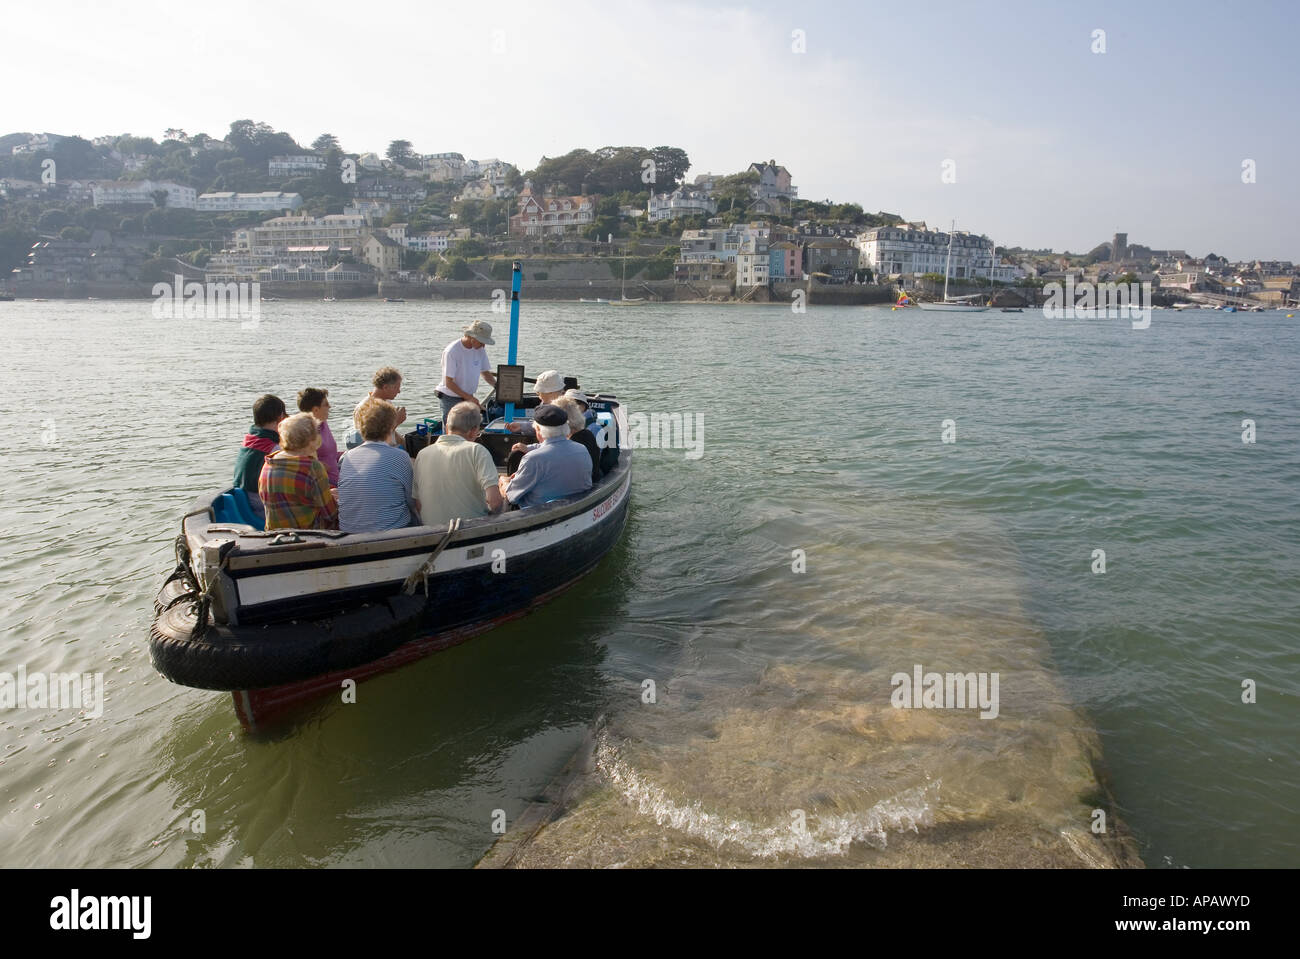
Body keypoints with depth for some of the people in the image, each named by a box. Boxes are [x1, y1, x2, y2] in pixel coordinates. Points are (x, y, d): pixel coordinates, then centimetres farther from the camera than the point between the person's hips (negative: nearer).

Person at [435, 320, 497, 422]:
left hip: (468, 396, 6)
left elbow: (485, 372, 13)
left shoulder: (480, 349, 0)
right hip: (450, 398, -6)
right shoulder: (451, 351, -19)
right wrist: (469, 398, -20)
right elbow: (449, 383, -18)